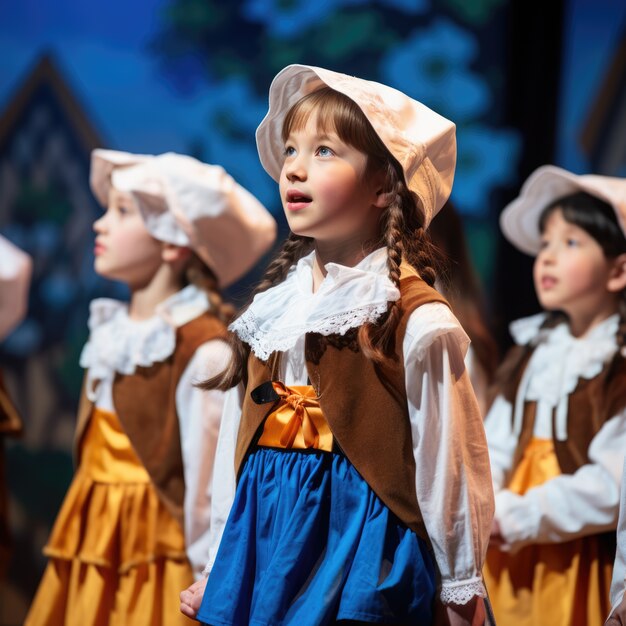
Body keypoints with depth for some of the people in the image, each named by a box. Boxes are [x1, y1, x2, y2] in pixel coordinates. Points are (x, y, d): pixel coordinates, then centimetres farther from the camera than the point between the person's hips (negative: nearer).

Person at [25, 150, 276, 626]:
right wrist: (85, 532, 13)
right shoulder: (112, 332, 8)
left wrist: (207, 581, -12)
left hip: (153, 551, -7)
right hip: (90, 549, 7)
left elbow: (210, 480, -15)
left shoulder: (203, 351, -16)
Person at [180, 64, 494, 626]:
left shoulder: (416, 320, -11)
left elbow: (447, 460, -8)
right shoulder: (271, 308, 8)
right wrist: (218, 564, 14)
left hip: (362, 548, -5)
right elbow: (237, 443, 12)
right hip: (263, 545, 6)